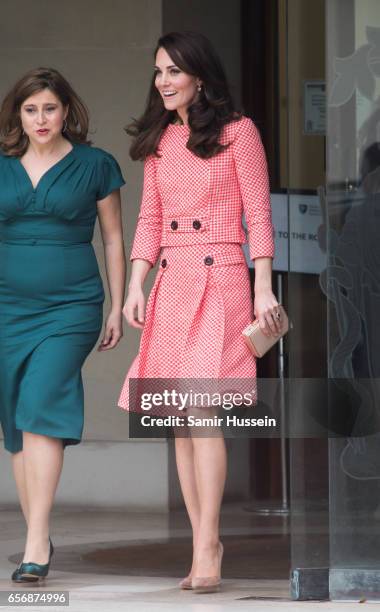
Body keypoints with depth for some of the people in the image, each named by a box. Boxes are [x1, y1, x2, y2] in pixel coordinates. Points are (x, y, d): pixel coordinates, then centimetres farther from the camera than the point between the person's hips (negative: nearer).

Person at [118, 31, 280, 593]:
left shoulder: (237, 132, 0)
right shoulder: (158, 140, 15)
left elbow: (258, 215, -2)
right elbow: (150, 220, 15)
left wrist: (263, 288, -10)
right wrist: (136, 286, 4)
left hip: (220, 281, -6)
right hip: (171, 284, 6)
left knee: (201, 411, -15)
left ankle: (206, 552, -16)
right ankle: (205, 543, 6)